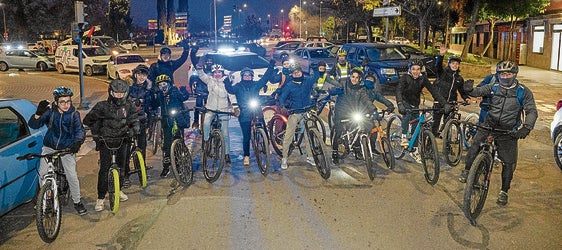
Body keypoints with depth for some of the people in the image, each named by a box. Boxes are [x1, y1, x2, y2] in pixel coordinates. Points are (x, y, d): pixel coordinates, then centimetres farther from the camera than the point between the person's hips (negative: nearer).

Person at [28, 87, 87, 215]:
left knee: (72, 175, -8)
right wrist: (38, 114, -32)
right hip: (50, 147, 1)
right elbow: (33, 125, -12)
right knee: (42, 173, -9)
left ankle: (77, 202, 10)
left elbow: (80, 130, -19)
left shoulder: (74, 114, -9)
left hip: (67, 148, -1)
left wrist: (77, 142, -40)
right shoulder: (50, 112, -7)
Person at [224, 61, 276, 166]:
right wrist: (228, 82, -30)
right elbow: (231, 90, -11)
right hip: (245, 115, -1)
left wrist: (271, 66, -3)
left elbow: (265, 78, 3)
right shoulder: (238, 86, 6)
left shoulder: (256, 85, 9)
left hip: (257, 113, 1)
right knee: (246, 137, 2)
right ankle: (246, 156, 15)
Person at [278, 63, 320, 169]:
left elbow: (316, 77, 22)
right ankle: (284, 158, 2)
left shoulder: (307, 81, 7)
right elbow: (282, 97, -2)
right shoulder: (289, 85, 0)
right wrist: (282, 106, -21)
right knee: (289, 135, -6)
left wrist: (315, 68, 4)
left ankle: (309, 156, 15)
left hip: (306, 112, 3)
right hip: (294, 113, -2)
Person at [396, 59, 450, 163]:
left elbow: (433, 91, -18)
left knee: (416, 127, 1)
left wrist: (445, 103, -29)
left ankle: (414, 150, 14)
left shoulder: (423, 78, -13)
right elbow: (399, 91, -34)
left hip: (415, 104, 3)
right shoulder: (405, 78, -21)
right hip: (405, 102, -3)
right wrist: (400, 105, -53)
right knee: (407, 113, -36)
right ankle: (404, 137, -23)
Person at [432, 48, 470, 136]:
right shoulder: (443, 72, -1)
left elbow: (462, 91, 18)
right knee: (436, 123, -2)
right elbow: (437, 66, -22)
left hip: (451, 104, 4)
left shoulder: (459, 78, 12)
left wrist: (466, 98, -3)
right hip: (439, 103, -4)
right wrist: (441, 55, -38)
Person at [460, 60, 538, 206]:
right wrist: (469, 90, -34)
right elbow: (478, 91, -8)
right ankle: (467, 170, -2)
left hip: (509, 131, -1)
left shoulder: (523, 92, -4)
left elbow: (532, 111, -12)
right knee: (475, 145, -24)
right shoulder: (493, 88, 3)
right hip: (489, 125, 1)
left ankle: (504, 191, 22)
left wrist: (527, 127, -30)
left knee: (509, 163, 4)